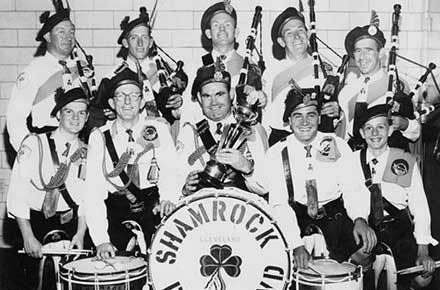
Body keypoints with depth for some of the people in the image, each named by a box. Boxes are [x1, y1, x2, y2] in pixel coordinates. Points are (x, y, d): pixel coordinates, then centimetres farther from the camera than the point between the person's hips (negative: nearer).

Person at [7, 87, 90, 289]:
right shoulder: (34, 144, -7)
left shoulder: (86, 153, 3)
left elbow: (87, 199, 3)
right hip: (35, 222, -2)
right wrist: (28, 237, -15)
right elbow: (17, 194, -11)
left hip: (70, 226, 3)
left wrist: (81, 234, -9)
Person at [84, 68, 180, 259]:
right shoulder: (100, 137, 0)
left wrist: (168, 198, -32)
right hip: (117, 212, -1)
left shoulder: (158, 129, 3)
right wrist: (101, 240, -20)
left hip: (153, 207, 1)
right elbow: (93, 191, -8)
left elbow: (169, 170, -9)